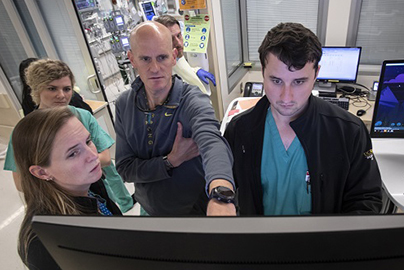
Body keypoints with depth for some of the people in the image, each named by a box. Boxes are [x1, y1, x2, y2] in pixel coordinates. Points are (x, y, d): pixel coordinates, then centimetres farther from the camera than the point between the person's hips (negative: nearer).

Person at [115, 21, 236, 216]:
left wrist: (221, 195, -68)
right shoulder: (124, 104, -13)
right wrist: (172, 161, -27)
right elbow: (124, 169, -12)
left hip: (195, 209, -3)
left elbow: (211, 140, -48)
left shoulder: (192, 101, -26)